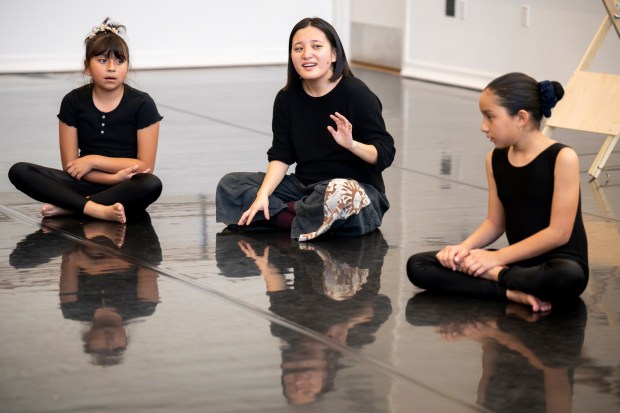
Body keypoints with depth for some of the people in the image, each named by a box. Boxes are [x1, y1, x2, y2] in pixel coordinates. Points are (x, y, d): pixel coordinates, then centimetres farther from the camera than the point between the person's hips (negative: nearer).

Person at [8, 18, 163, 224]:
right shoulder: (73, 102, 0)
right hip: (87, 183, 2)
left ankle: (69, 206, -27)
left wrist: (93, 160, -11)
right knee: (19, 171, -19)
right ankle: (97, 209, -35)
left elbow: (145, 166, -8)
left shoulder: (142, 104, -6)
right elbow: (70, 165, -3)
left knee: (152, 185, -38)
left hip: (126, 190, -2)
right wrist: (115, 177, -19)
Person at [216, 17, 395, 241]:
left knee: (340, 194, -42)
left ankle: (283, 213, -15)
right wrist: (263, 194, -15)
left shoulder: (356, 93, -11)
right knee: (229, 184, -5)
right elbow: (281, 156, 2)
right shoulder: (287, 99, 4)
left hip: (358, 187, -5)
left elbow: (385, 153, -12)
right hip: (304, 187, 6)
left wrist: (351, 144, -31)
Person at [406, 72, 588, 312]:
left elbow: (559, 233, -16)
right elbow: (495, 223, 10)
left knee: (567, 278, -44)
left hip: (558, 262, -6)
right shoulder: (496, 159, 5)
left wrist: (497, 258, -15)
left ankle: (495, 275, -16)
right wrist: (464, 247, -11)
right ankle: (513, 292, -22)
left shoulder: (562, 158, -14)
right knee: (418, 266, -10)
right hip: (517, 260, 6)